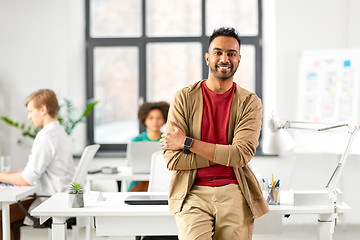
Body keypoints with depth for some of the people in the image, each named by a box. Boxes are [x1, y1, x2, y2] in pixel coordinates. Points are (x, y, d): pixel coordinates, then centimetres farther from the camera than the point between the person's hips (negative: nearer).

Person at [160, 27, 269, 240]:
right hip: (193, 192, -1)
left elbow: (242, 154, -9)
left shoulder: (250, 103, 5)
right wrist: (222, 156, -8)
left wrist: (187, 142, -7)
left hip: (234, 192, 1)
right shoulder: (184, 98, 3)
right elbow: (172, 159, -4)